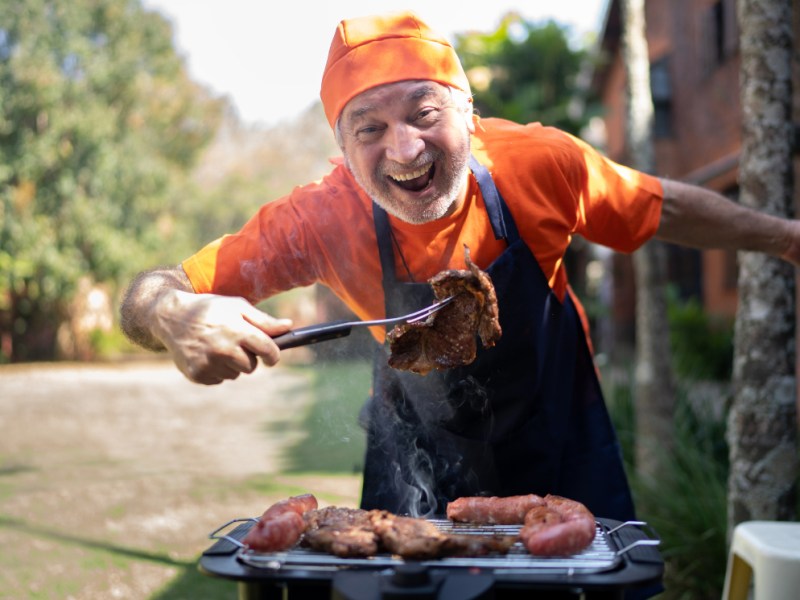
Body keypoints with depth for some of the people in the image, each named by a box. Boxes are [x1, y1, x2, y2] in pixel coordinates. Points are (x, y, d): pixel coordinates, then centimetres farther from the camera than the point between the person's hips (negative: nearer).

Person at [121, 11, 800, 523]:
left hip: (560, 452, 1)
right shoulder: (325, 217, -26)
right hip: (421, 468, 0)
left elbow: (666, 208, -6)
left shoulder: (539, 164, -25)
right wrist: (176, 315, -49)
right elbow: (148, 294, -26)